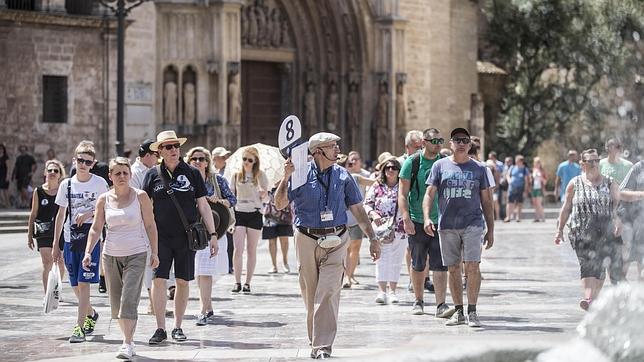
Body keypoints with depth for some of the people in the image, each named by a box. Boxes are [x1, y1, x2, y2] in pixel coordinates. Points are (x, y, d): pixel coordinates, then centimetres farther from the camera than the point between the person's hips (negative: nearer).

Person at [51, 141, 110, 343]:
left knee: (83, 284, -11)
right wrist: (55, 244, 11)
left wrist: (89, 214, -15)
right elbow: (60, 215, 11)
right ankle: (91, 314, 36)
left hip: (91, 239, -4)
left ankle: (80, 327, -12)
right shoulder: (66, 185, 6)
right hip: (71, 240, 4)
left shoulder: (99, 183, -2)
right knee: (75, 286, 10)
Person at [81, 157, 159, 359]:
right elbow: (96, 228, 6)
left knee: (129, 300, -14)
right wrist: (88, 252, -5)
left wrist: (154, 252, -4)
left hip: (136, 255, -4)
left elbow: (150, 225, 1)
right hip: (111, 255, 4)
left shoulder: (140, 196, -3)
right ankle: (127, 339, 20)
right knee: (116, 302, 7)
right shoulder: (104, 200, 4)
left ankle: (127, 344, -14)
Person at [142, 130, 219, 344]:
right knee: (158, 279, -8)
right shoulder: (153, 175, 4)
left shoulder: (192, 173, 4)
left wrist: (212, 234, 2)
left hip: (186, 236, 1)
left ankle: (178, 327, 16)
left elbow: (203, 205, 6)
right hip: (160, 236, -1)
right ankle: (160, 328, -2)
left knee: (183, 281, 5)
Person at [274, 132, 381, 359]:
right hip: (307, 240, 0)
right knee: (310, 294, 7)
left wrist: (372, 238, 11)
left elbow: (358, 210, 13)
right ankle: (315, 342, 22)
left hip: (335, 241, 0)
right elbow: (280, 204, -3)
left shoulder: (342, 176, 6)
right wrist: (286, 178, -16)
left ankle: (323, 346, -14)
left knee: (328, 293, -12)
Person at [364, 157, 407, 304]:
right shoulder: (377, 187, 6)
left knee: (396, 261, 5)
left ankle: (392, 291, 12)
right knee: (382, 260, -9)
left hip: (400, 230, 1)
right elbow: (366, 205, 4)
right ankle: (382, 291, -13)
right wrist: (373, 213, -15)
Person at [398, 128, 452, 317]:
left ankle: (441, 305, -10)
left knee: (440, 265, -7)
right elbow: (402, 194, -4)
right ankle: (418, 301, 24)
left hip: (440, 222, 1)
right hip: (417, 223, -1)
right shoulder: (412, 163, -3)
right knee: (418, 265, 9)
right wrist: (406, 218, -14)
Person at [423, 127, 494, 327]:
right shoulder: (440, 166, 8)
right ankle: (458, 311, 15)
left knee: (472, 266, -12)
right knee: (453, 269, 6)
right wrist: (427, 217, -12)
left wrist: (490, 230, 8)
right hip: (447, 226, 1)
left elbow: (486, 201, 12)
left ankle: (472, 311, -6)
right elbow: (429, 194, 4)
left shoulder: (478, 168, 9)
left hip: (472, 224, -1)